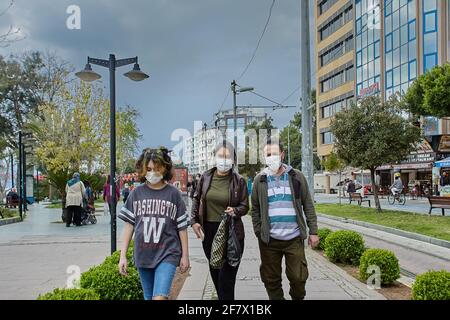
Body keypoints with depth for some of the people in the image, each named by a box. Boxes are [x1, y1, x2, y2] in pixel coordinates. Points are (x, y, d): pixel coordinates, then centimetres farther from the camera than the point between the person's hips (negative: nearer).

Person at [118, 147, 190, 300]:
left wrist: (185, 255, 3)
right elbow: (129, 225, 4)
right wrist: (123, 255, 2)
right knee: (148, 297, 15)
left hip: (167, 254, -3)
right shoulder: (137, 193, 1)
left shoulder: (173, 193, -3)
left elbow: (182, 227, 1)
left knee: (160, 297, -17)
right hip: (143, 255, 3)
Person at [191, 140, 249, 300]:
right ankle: (222, 296, 37)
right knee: (214, 272, 17)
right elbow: (196, 199, 13)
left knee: (227, 276, -3)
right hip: (208, 231, 4)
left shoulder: (239, 181, -5)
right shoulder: (205, 177, 1)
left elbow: (245, 206, 0)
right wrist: (194, 221, 4)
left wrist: (235, 211, -21)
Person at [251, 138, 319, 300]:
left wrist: (313, 232, 1)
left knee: (298, 276, 5)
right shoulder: (260, 179, 4)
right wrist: (259, 233, -1)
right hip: (269, 240, 1)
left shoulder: (296, 177, 3)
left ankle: (298, 297, 33)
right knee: (271, 280, 9)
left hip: (294, 238, 0)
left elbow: (308, 206, 5)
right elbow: (255, 209, 5)